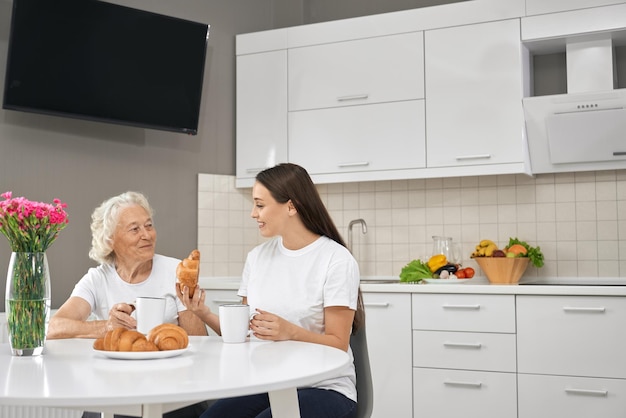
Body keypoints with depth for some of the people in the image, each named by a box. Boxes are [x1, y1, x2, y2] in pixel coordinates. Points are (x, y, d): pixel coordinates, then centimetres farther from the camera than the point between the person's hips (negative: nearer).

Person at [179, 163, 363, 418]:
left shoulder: (337, 261, -9)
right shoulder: (257, 257, 8)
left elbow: (338, 344, -9)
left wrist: (290, 332, -26)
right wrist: (205, 314, -6)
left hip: (325, 389, -4)